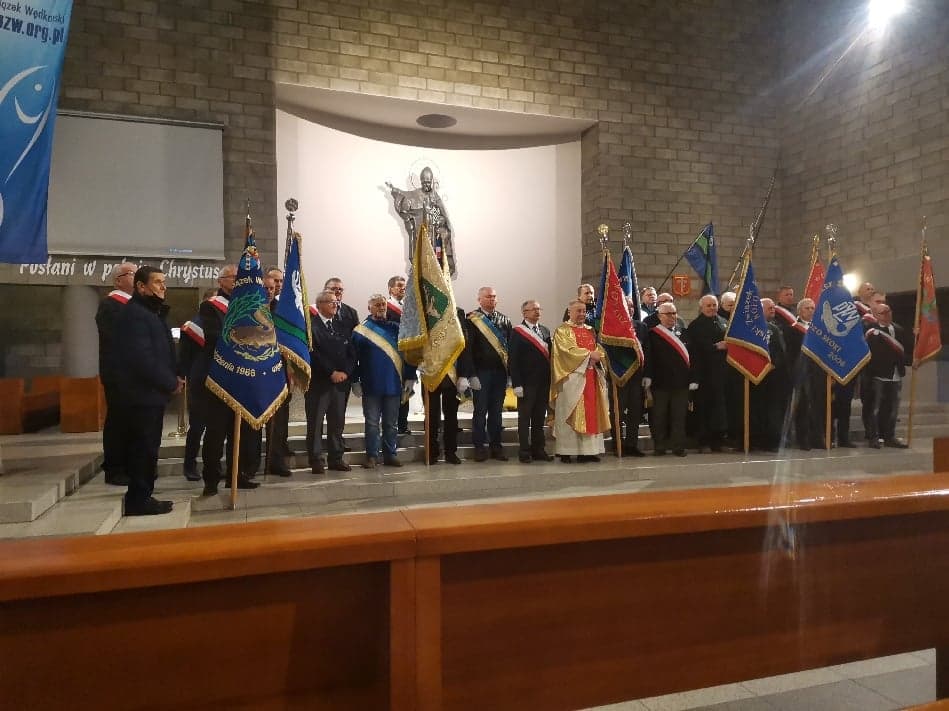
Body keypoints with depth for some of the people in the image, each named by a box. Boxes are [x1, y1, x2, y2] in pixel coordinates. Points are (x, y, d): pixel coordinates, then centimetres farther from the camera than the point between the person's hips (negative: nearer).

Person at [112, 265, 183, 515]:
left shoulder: (152, 312, 18)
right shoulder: (134, 314, -15)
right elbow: (142, 358, -23)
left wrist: (173, 378, 6)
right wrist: (171, 383, -15)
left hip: (151, 394, 10)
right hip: (141, 394, -10)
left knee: (147, 448, 14)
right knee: (144, 448, -4)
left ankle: (141, 498, 23)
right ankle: (139, 500, 5)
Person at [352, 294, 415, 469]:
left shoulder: (396, 328, 8)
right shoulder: (360, 331, 3)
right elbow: (354, 358, 1)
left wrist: (410, 377, 2)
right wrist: (355, 381, -4)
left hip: (393, 384, 2)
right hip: (371, 385, -2)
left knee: (391, 423, 9)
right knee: (372, 423, 4)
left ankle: (390, 455, 18)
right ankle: (371, 456, 11)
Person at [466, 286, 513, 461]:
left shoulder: (504, 320, 10)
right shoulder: (472, 320, -3)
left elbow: (510, 346, 8)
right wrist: (471, 374, -14)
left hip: (500, 371, 4)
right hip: (481, 372, -4)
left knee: (496, 411, 10)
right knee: (481, 410, 3)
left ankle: (496, 446, 17)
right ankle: (479, 447, 11)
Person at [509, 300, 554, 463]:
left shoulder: (545, 331, 13)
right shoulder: (517, 332, -4)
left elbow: (549, 355, 13)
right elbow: (513, 360, -8)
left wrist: (551, 379, 5)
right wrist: (517, 384, -14)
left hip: (543, 382, 5)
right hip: (527, 382, -5)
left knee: (540, 418, 11)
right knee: (524, 418, 2)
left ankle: (539, 450, 19)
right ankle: (524, 452, 9)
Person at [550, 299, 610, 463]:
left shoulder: (590, 331, 20)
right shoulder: (562, 330, 1)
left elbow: (599, 348, 12)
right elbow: (568, 350, -13)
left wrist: (597, 356, -10)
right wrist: (588, 354, -15)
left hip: (591, 376, 6)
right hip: (572, 376, -6)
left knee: (591, 412, 3)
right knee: (571, 413, -5)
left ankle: (588, 450, 7)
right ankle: (567, 452, -2)